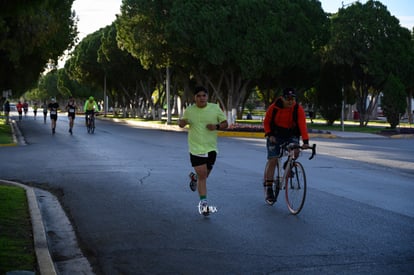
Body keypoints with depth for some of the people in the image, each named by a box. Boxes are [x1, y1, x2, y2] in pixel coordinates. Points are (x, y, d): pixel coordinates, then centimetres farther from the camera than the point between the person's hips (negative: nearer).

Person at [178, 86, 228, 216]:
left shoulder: (215, 108, 0)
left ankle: (194, 177, 47)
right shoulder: (189, 110, 0)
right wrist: (182, 122, -10)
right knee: (202, 175, -9)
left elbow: (225, 123, 4)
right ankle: (203, 202, 1)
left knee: (205, 175, 12)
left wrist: (217, 126, -17)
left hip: (211, 148, 2)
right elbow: (181, 124, 14)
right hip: (196, 148, -2)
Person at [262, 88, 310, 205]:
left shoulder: (298, 109, -15)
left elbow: (302, 125, -24)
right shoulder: (274, 107, -14)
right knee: (272, 160, -10)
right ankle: (268, 188, -5)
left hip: (291, 135, 1)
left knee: (296, 152, -25)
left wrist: (305, 141, -36)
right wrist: (269, 135, -17)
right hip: (275, 136, -1)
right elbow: (266, 122, -3)